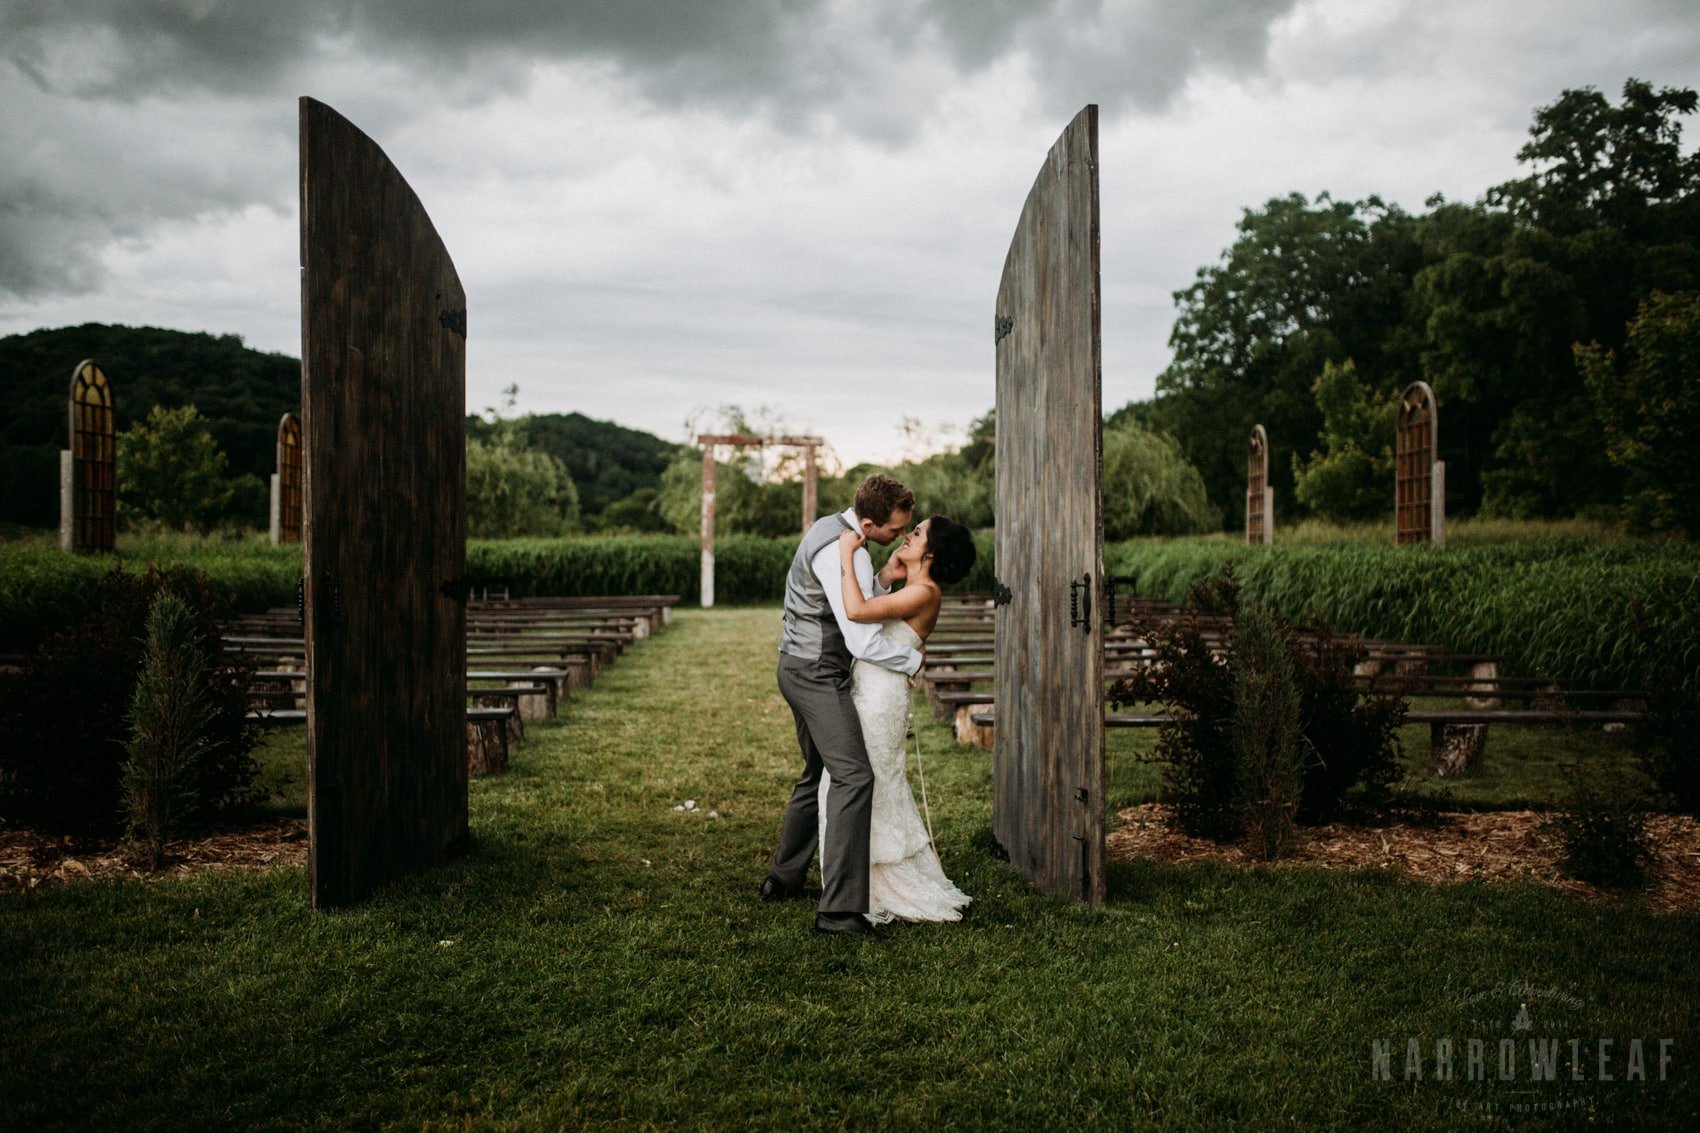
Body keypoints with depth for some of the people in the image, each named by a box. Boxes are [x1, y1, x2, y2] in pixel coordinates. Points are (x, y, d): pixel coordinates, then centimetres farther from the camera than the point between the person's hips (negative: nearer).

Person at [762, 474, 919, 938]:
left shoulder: (829, 528, 10)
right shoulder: (844, 554, -22)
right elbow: (864, 643, -22)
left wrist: (885, 578, 2)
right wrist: (914, 660, -6)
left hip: (800, 668, 11)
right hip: (817, 673, -11)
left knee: (819, 774, 21)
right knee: (853, 776, -17)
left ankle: (782, 879, 33)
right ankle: (839, 909, -21)